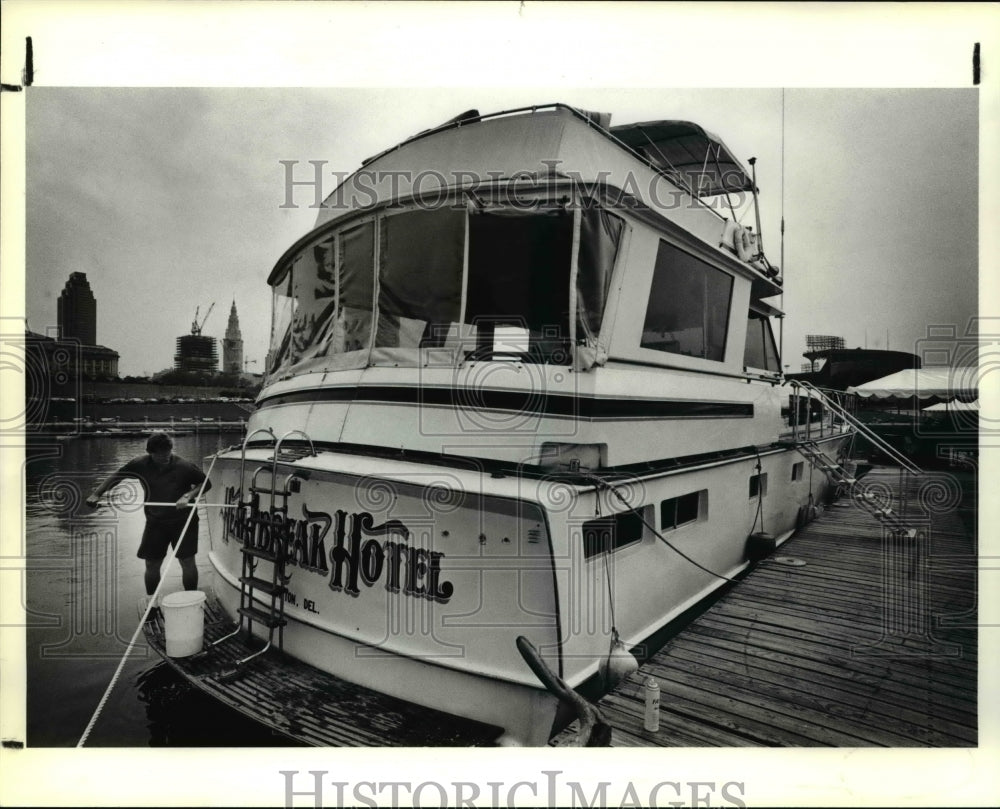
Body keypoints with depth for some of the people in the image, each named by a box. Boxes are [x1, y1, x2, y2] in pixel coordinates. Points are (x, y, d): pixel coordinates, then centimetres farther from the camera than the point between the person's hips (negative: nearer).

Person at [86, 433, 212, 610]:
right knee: (151, 564, 8)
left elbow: (206, 483, -7)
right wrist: (96, 493, -4)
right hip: (155, 522, 3)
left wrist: (188, 495, -21)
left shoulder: (184, 466, -16)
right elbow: (115, 476, 5)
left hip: (183, 521, -3)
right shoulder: (141, 464, -8)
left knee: (187, 562, -3)